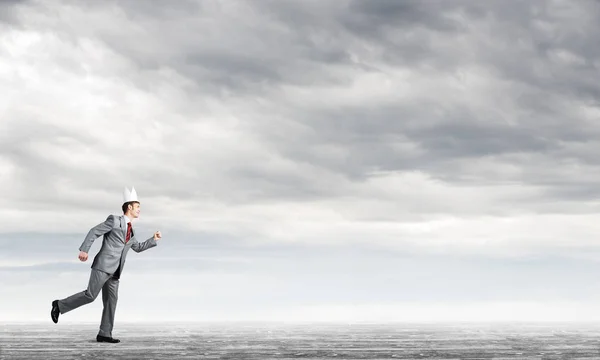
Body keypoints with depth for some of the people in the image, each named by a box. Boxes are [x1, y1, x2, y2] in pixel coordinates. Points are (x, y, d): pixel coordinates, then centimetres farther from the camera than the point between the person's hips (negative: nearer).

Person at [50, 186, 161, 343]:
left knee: (111, 301, -1)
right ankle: (60, 305, 0)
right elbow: (94, 232, -8)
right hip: (103, 265, -8)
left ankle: (104, 334, -2)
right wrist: (84, 249, -18)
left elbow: (138, 248, 36)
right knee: (90, 295, -15)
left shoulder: (130, 231, 22)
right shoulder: (114, 220, -2)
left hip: (114, 271, 8)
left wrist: (154, 239, 26)